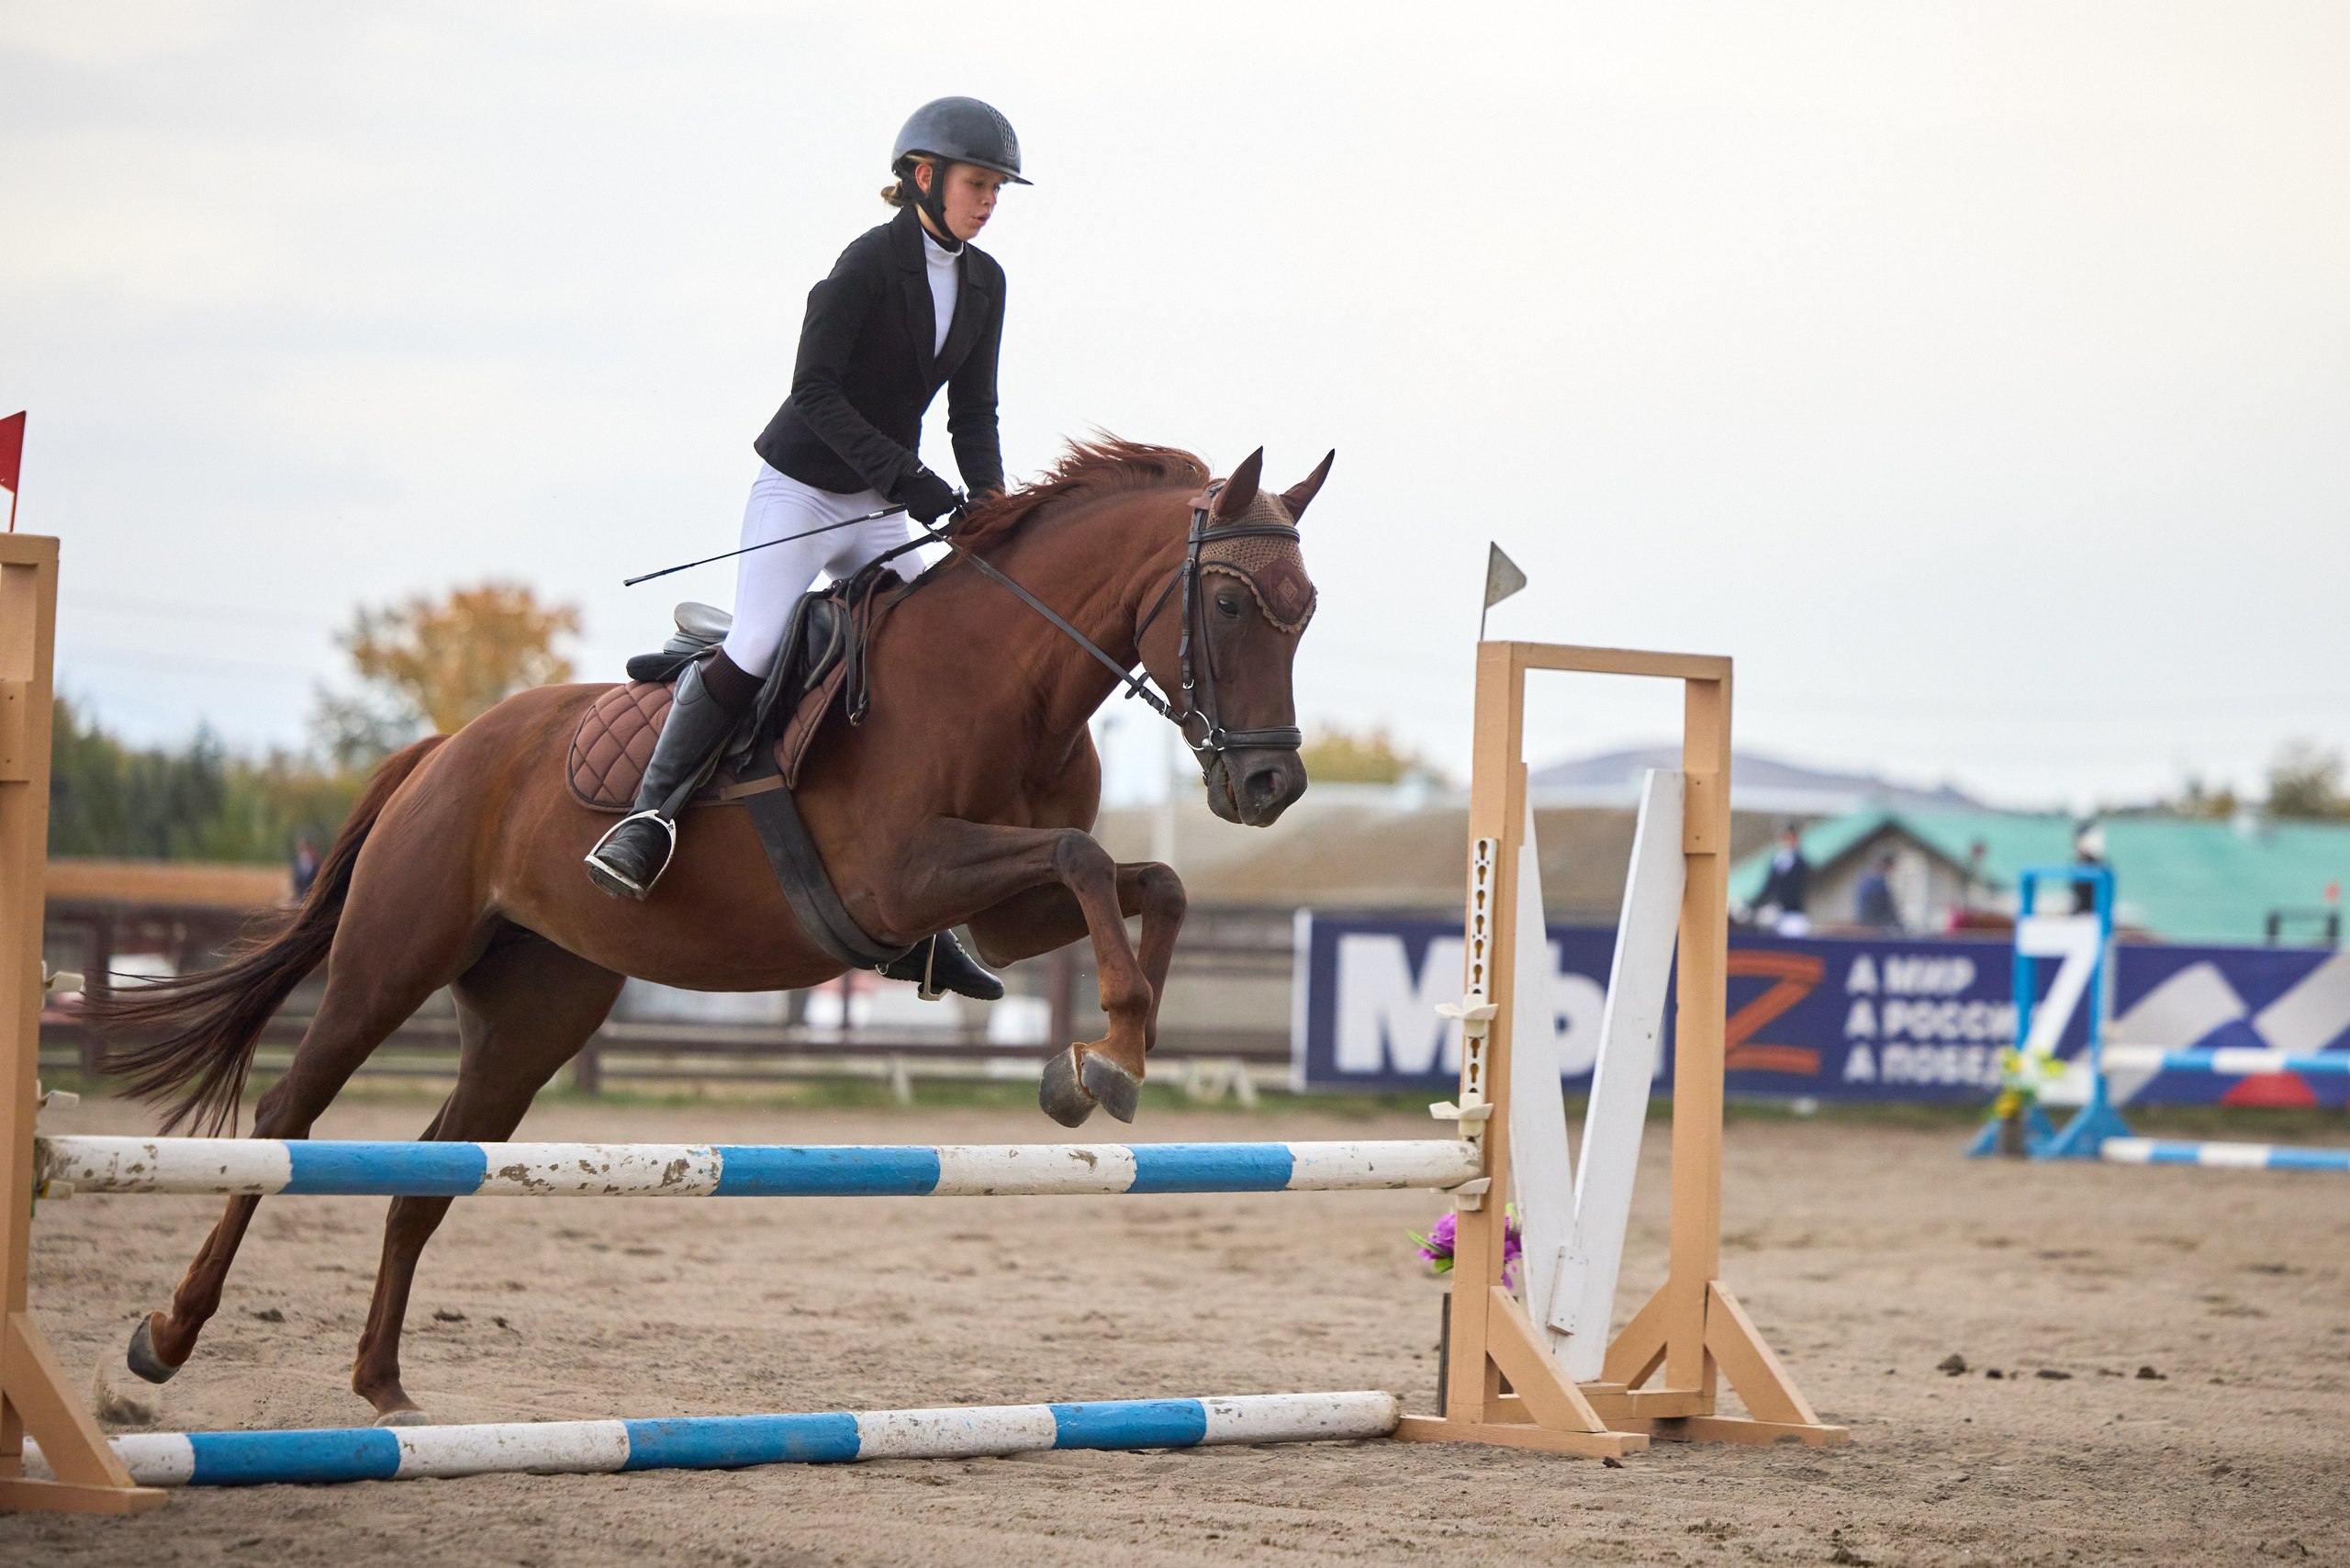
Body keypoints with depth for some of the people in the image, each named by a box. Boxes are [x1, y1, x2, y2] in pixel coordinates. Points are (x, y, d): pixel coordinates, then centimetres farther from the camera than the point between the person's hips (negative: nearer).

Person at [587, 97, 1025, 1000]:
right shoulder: (870, 264, -15)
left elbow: (973, 413, 10)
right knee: (754, 652, -24)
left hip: (882, 508, 6)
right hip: (802, 489, -6)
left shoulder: (984, 283, 6)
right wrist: (909, 478, -28)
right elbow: (816, 390, -21)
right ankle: (649, 816, -9)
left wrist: (991, 501, -8)